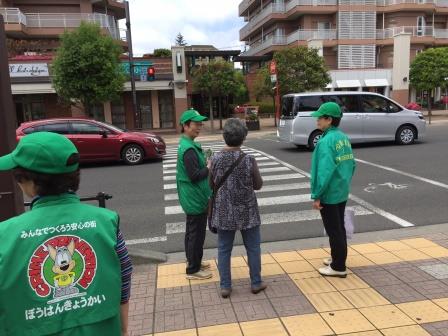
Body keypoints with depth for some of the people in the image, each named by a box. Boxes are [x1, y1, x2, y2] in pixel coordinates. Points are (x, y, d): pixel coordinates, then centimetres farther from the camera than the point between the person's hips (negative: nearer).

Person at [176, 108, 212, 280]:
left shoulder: (185, 144, 9)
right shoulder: (189, 149, -24)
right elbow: (195, 176, -25)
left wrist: (206, 164, 6)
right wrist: (210, 167, -15)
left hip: (191, 198, 10)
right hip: (196, 199, -10)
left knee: (192, 231, 22)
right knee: (197, 233, 2)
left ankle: (193, 260, 38)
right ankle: (193, 270, 14)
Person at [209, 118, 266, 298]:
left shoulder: (216, 159, -9)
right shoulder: (249, 160, -15)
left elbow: (212, 185, 1)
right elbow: (258, 185, -5)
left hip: (224, 212, 2)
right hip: (247, 211, -1)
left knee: (224, 249, 12)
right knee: (252, 248, 15)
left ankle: (225, 286, 19)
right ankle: (256, 283, 26)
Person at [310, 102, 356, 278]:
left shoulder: (326, 141, -21)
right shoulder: (344, 138, 5)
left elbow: (324, 171, -26)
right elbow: (351, 164, 12)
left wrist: (317, 196, -20)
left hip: (329, 194, -9)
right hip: (342, 192, 9)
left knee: (334, 231, 4)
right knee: (339, 227, 21)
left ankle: (338, 267, 16)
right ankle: (338, 258, 36)